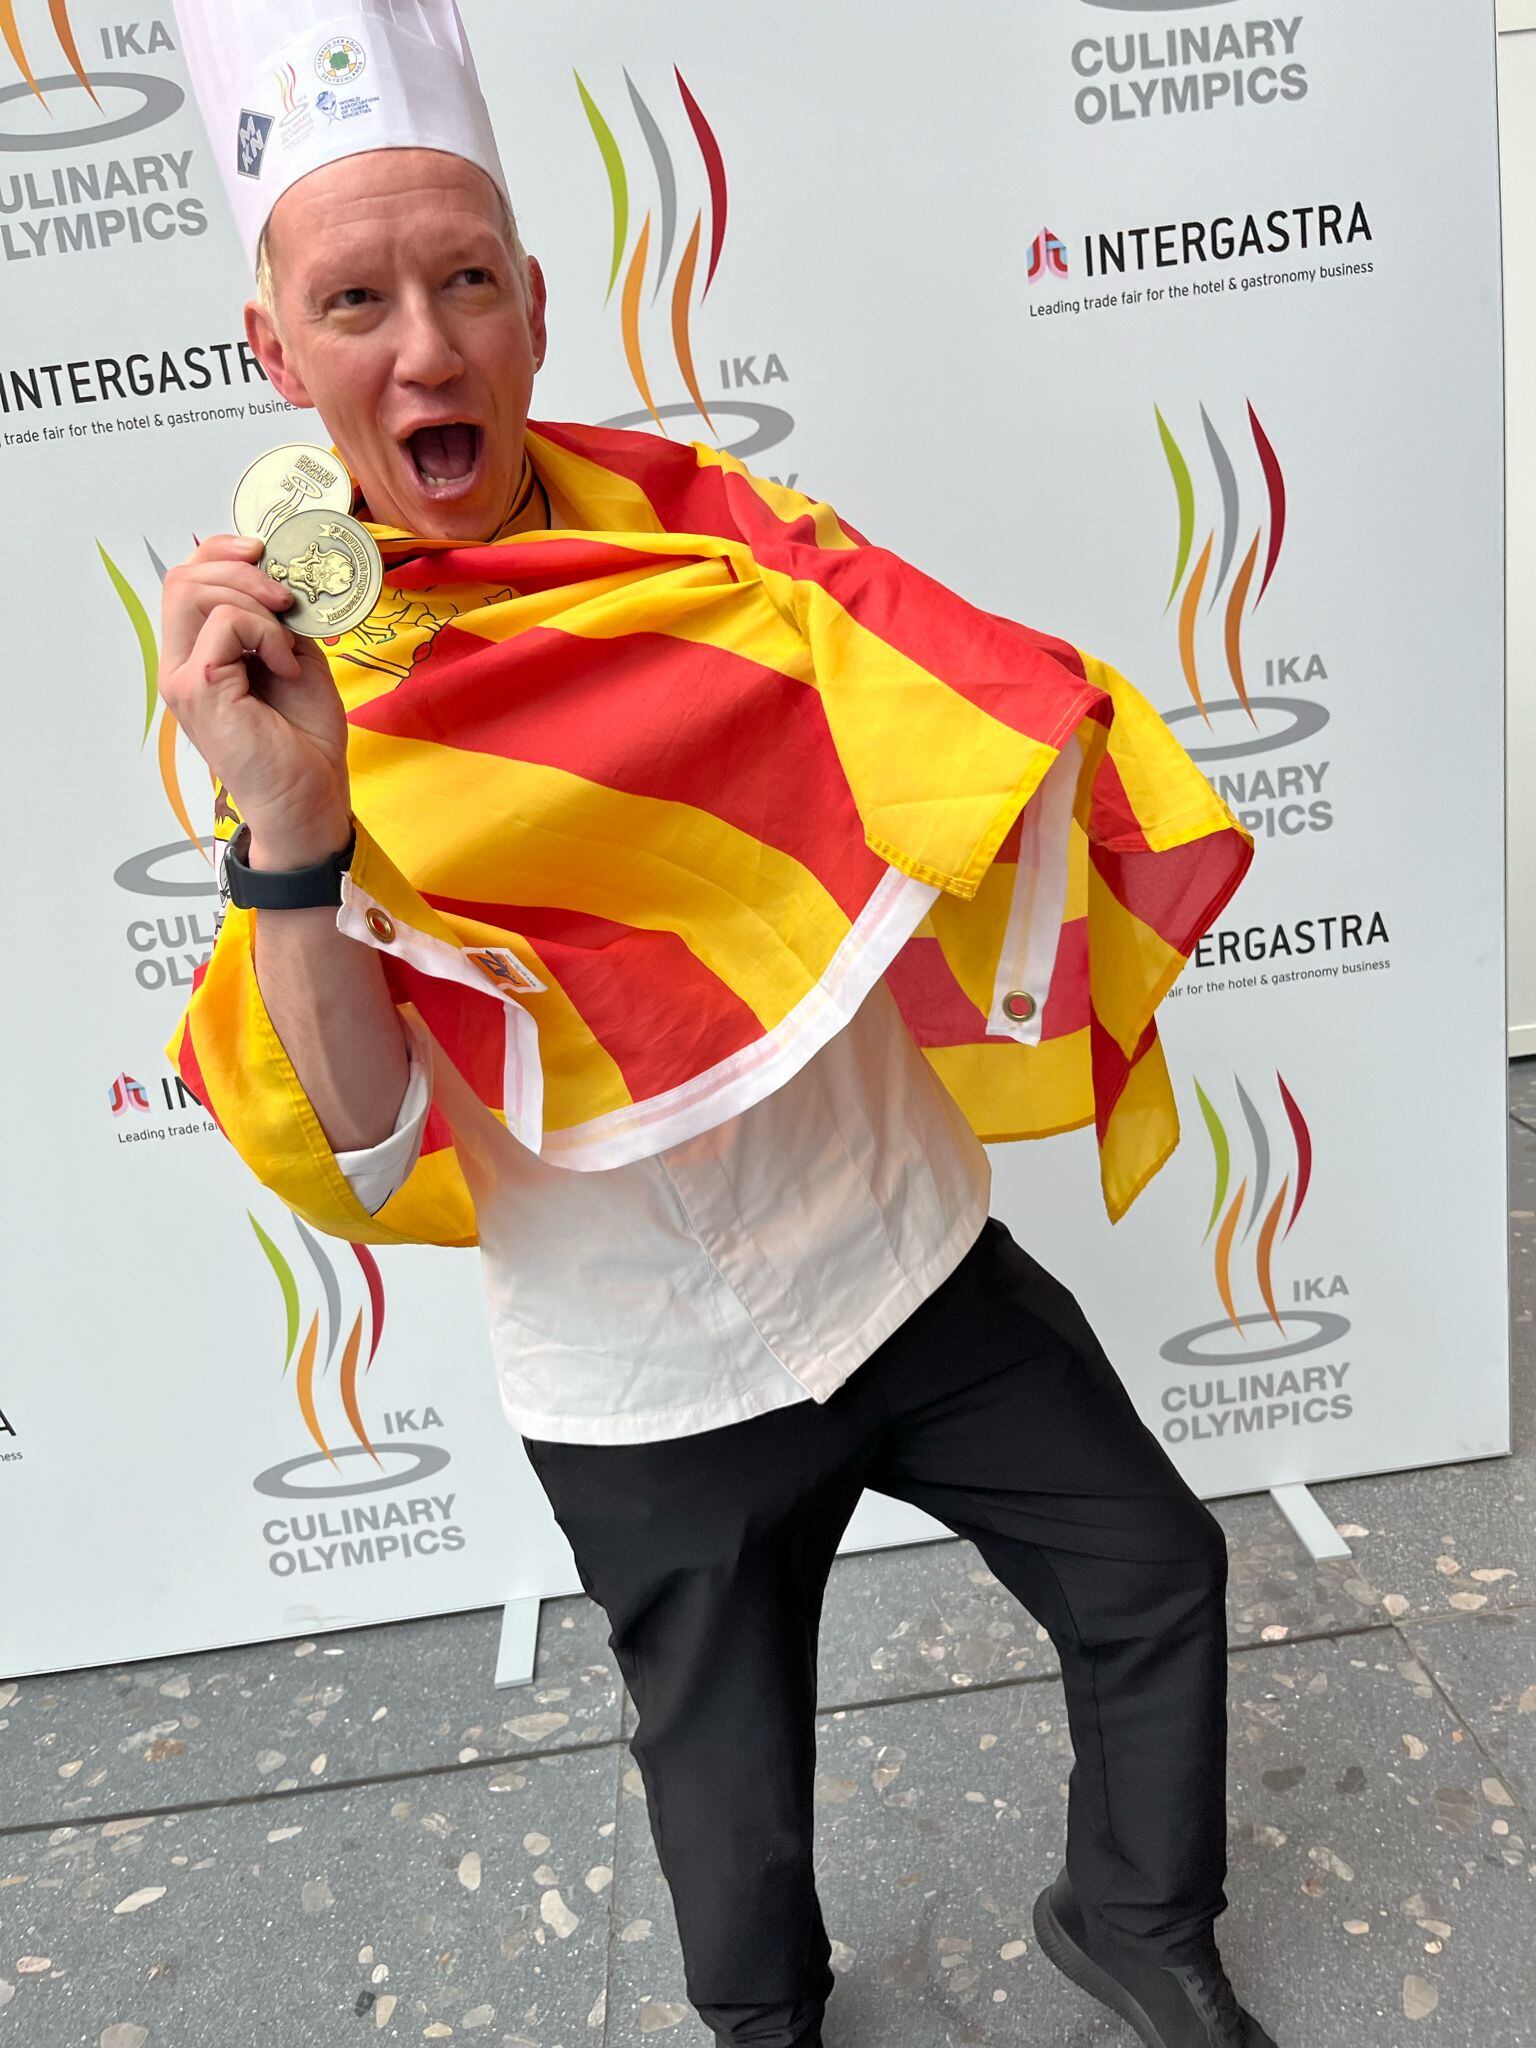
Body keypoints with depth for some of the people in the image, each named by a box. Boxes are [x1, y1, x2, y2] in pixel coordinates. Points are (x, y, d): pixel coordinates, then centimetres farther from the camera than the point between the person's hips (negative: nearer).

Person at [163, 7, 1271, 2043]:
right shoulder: (292, 685, -13)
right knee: (733, 1803, 19)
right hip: (656, 1384, -2)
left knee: (1156, 1577, 18)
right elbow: (356, 1158, -21)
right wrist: (286, 822, -35)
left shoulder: (697, 523, -7)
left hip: (915, 1256, 3)